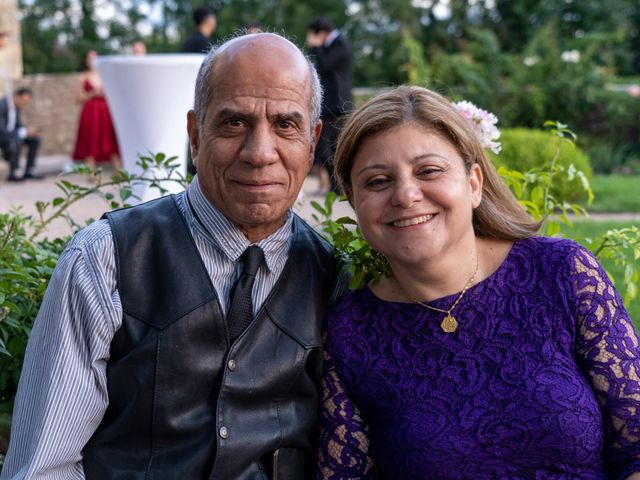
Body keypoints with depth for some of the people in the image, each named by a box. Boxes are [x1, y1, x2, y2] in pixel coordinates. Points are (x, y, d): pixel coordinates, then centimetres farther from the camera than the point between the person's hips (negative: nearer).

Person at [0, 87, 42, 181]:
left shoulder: (17, 105, -2)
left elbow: (18, 125, 12)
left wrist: (27, 130, -10)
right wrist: (24, 132, -28)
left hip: (9, 134, 9)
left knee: (35, 140, -3)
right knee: (17, 141, -34)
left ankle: (28, 172, 0)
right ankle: (12, 174, -22)